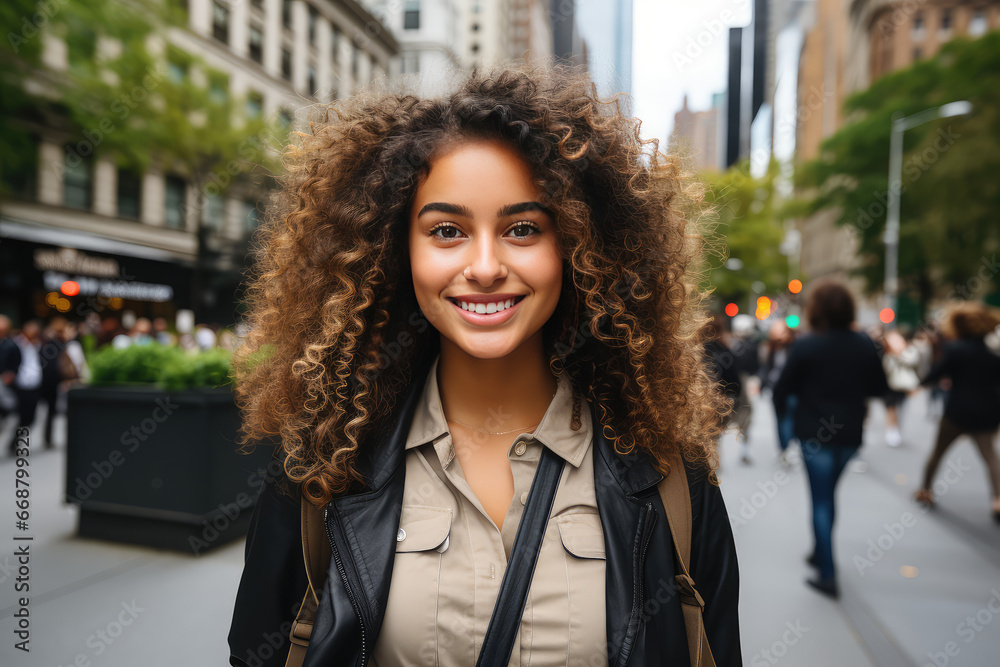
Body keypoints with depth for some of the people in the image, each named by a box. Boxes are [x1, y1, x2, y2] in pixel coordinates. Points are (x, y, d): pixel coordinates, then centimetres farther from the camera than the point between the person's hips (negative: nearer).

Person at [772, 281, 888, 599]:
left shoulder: (805, 346, -15)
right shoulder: (865, 345, -3)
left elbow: (782, 390, -11)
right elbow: (879, 389, 6)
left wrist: (781, 409, 8)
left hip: (814, 433, -4)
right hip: (850, 433, 4)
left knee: (821, 500, 3)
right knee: (828, 493, 22)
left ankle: (828, 574, 2)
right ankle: (820, 552, 35)